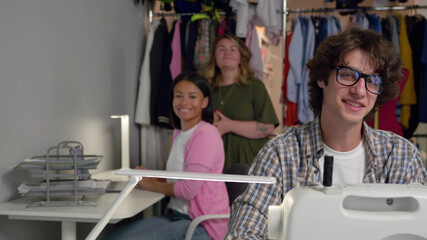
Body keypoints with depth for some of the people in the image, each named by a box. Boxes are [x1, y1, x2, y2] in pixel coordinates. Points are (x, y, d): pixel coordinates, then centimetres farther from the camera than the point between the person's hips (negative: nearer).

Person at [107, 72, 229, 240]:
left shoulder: (206, 134, -15)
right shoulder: (178, 133, 14)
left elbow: (188, 189, -21)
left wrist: (152, 185, -5)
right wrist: (150, 176, 4)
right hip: (177, 216, 8)